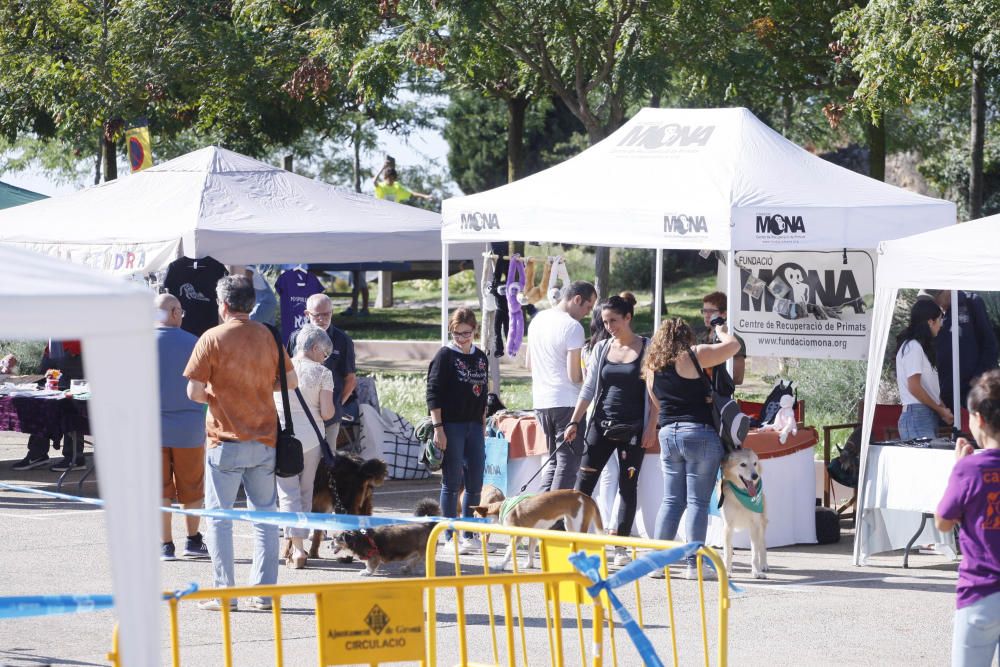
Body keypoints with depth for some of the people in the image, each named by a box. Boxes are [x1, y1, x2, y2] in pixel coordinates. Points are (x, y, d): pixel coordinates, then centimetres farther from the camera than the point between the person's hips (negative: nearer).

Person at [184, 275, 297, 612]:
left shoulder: (213, 338, -9)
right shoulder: (268, 336, 2)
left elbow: (194, 392, -11)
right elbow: (291, 381, 8)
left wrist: (212, 395, 9)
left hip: (226, 441, -4)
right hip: (265, 439, 4)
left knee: (220, 518, 5)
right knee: (265, 516, 10)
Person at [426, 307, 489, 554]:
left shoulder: (480, 357, 13)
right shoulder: (445, 356, -5)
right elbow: (433, 393, -9)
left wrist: (483, 426, 17)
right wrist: (438, 427, -15)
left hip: (474, 426, 6)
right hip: (451, 426, -6)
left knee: (475, 484, 5)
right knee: (452, 483, -2)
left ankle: (468, 534, 15)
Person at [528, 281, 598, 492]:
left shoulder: (538, 319, 11)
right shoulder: (572, 327, -14)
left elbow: (529, 363, 21)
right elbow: (575, 376, -16)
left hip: (540, 402, 8)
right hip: (566, 401, -8)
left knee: (555, 460, 17)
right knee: (569, 462, -3)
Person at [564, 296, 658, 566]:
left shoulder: (647, 349, -3)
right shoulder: (601, 349, 7)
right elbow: (589, 389, 10)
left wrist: (651, 427, -9)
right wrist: (574, 423, 4)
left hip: (633, 428, -3)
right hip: (602, 423, 3)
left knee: (627, 485, 1)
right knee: (584, 482, -3)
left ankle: (620, 546, 5)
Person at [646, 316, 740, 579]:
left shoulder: (652, 367, 12)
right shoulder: (693, 356, -7)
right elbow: (733, 345, -4)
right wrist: (721, 332, 16)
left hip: (668, 434, 5)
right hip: (700, 434, -5)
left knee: (671, 500, 11)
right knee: (698, 501, -2)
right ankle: (694, 564, -4)